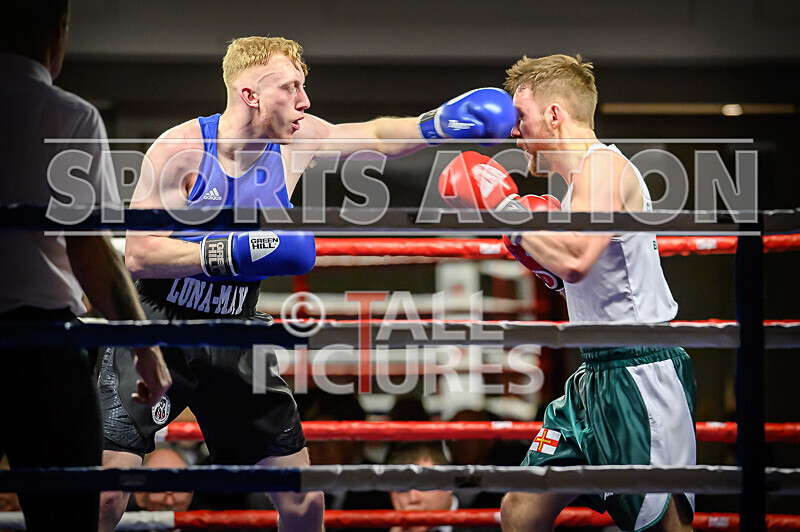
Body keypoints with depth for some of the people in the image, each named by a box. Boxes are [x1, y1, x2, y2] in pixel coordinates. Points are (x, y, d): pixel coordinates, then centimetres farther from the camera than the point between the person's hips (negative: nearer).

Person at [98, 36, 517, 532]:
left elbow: (375, 136, 12)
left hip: (232, 342, 5)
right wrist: (231, 254, -30)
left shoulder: (295, 139, -3)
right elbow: (138, 255, -21)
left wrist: (438, 123, -6)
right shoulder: (181, 149, -17)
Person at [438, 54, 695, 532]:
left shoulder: (603, 166, -14)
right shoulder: (583, 178, 17)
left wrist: (505, 206, -21)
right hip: (598, 375, 10)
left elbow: (576, 260, -31)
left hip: (642, 376, -10)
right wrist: (535, 250, 9)